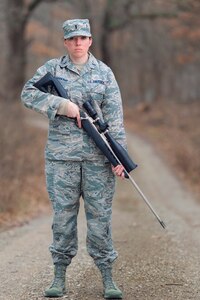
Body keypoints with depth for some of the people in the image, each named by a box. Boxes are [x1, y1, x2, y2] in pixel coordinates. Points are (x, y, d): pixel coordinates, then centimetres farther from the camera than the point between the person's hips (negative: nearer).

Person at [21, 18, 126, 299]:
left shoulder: (104, 73, 6)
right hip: (61, 154, 0)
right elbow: (28, 93, -4)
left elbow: (114, 117, 1)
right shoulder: (52, 68, 6)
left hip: (98, 156, 0)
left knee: (100, 214, 2)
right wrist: (62, 104, -15)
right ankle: (59, 276, 13)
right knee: (63, 213, 4)